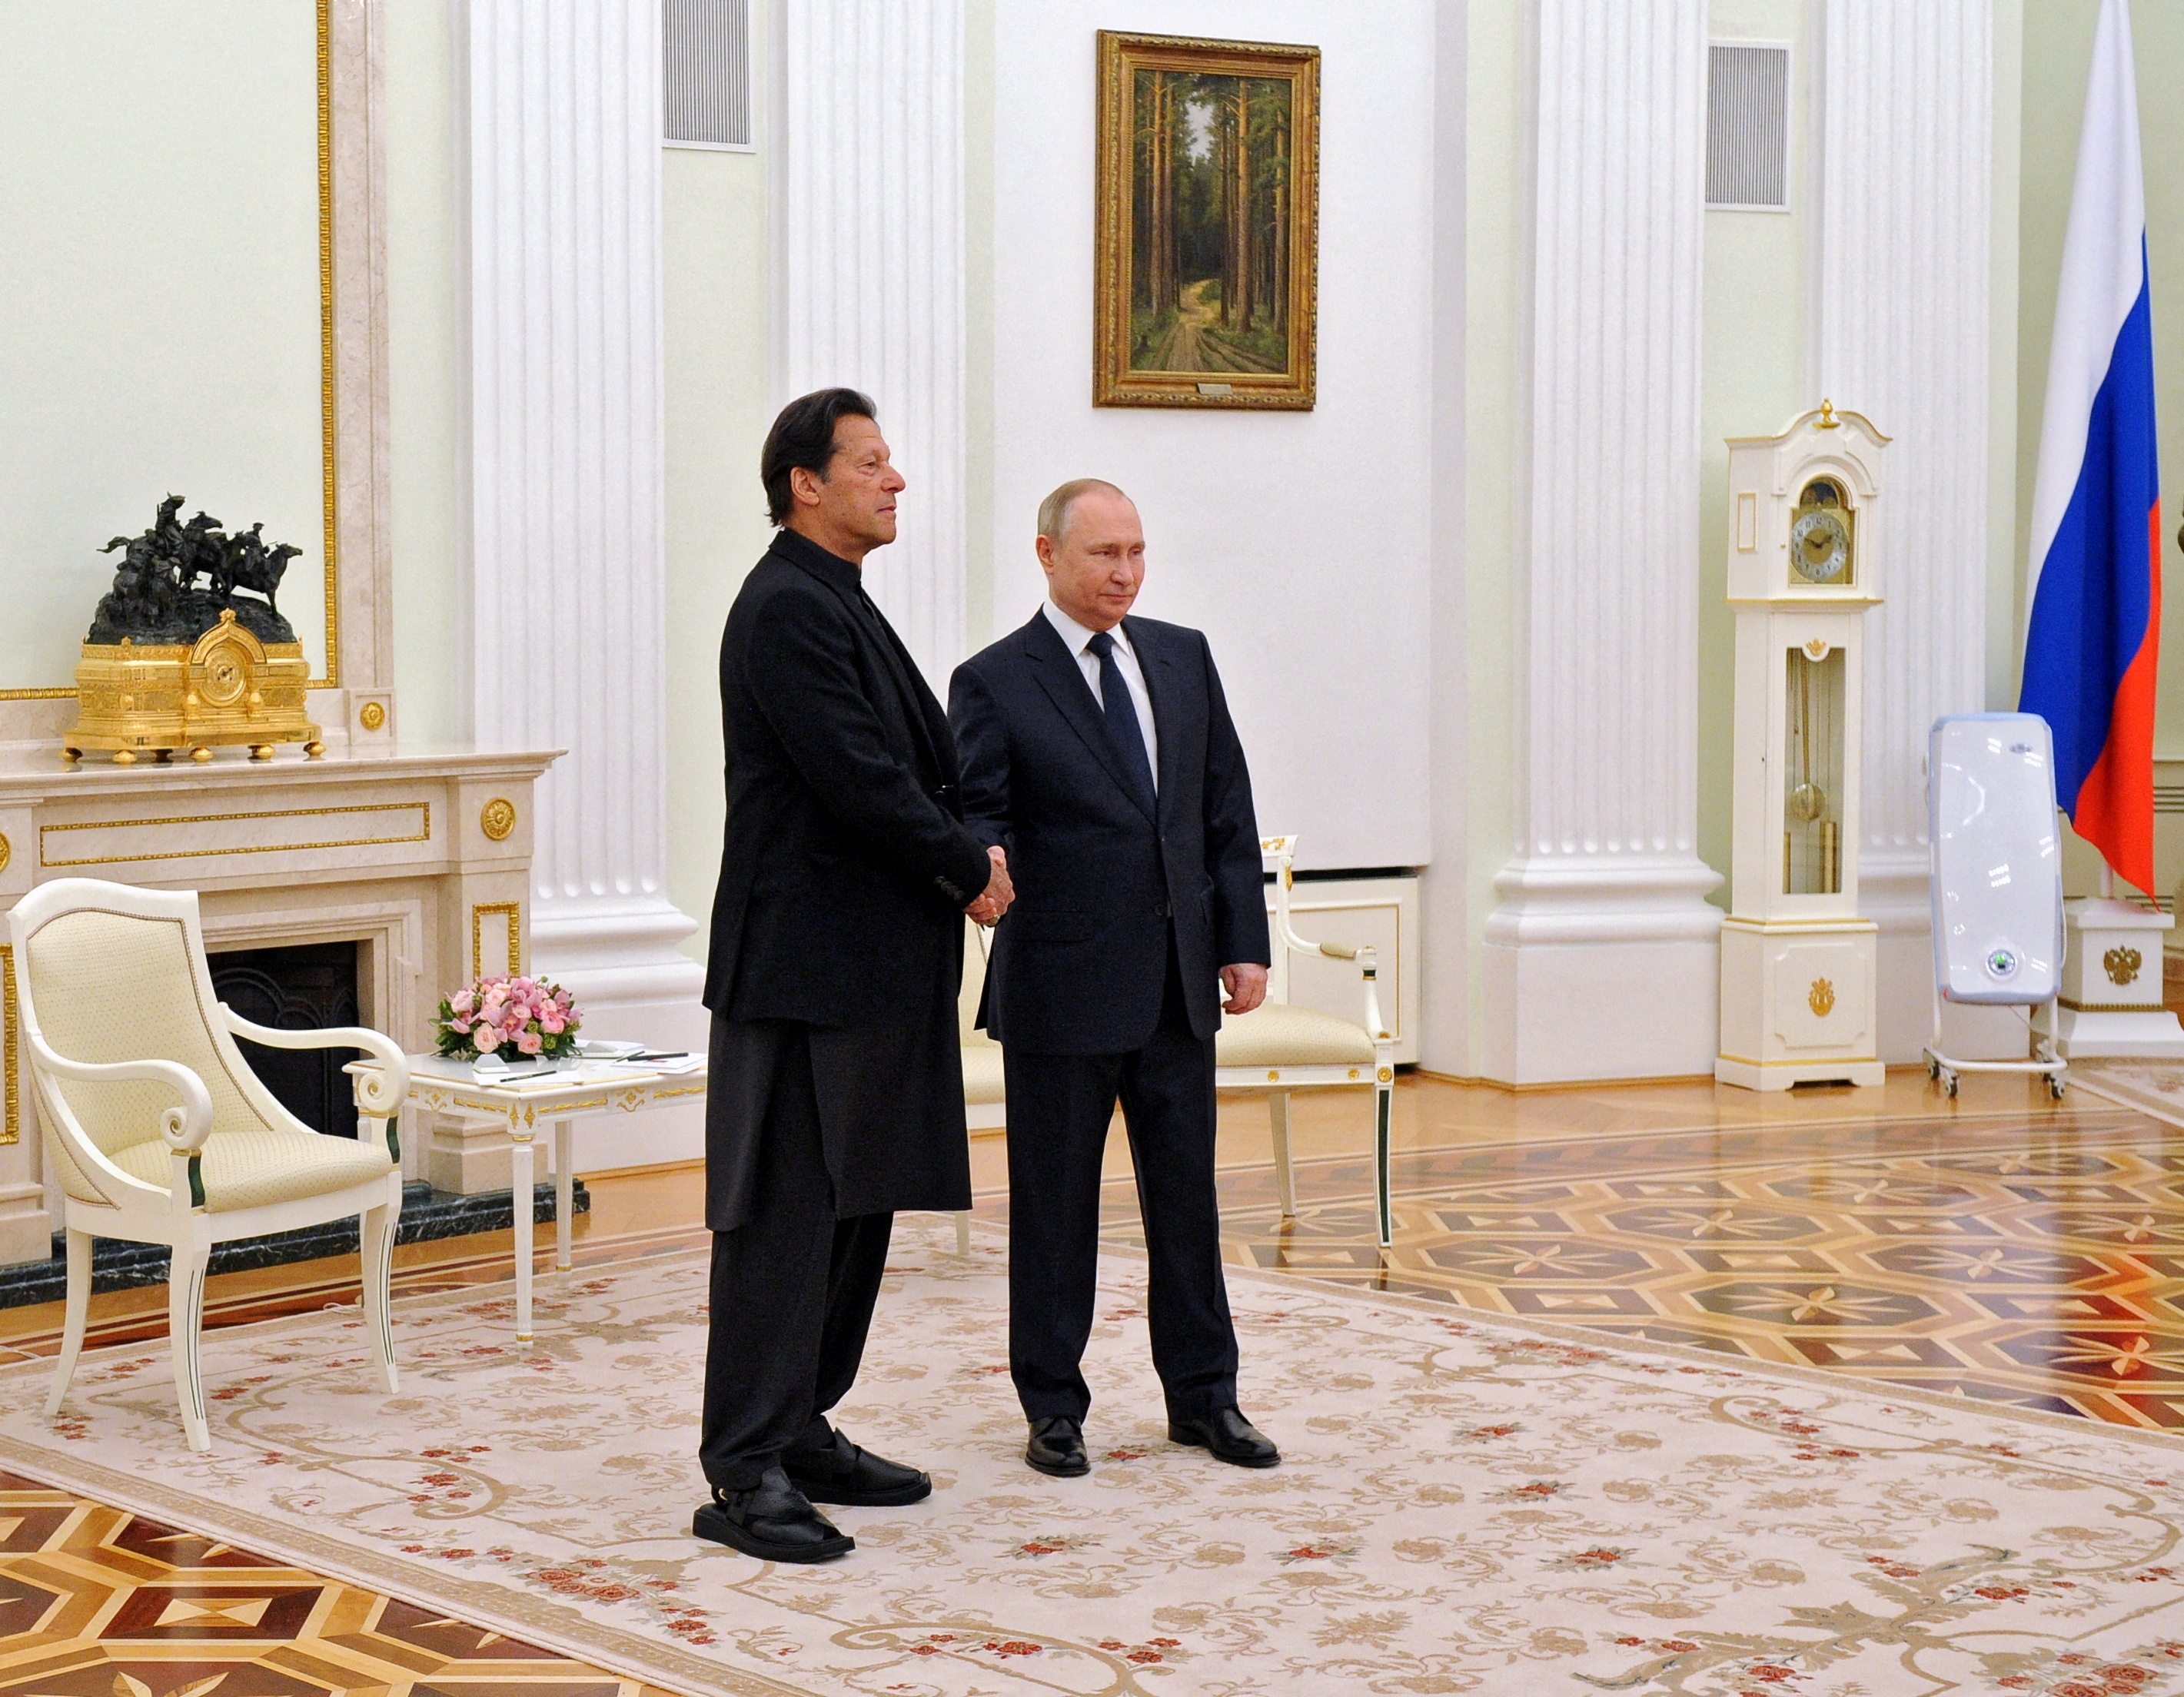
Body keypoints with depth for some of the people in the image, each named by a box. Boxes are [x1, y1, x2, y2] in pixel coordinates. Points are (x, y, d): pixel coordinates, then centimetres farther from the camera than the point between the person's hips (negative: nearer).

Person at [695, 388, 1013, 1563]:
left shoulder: (839, 604, 18)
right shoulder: (788, 607, -14)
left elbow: (917, 762, 20)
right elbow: (858, 780, -20)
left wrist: (968, 857, 3)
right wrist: (971, 869, -8)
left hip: (873, 965, 10)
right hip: (806, 965, -10)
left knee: (856, 1205, 14)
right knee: (783, 1216, -8)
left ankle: (803, 1434, 23)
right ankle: (746, 1477, -4)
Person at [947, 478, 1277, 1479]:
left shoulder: (1184, 657, 10)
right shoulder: (995, 682, -5)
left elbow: (1228, 807, 11)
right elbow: (977, 815, -9)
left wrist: (1244, 939, 5)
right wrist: (989, 864, -33)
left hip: (1178, 980, 4)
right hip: (1062, 984, -4)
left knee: (1187, 1194, 11)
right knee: (1055, 1205, 5)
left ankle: (1202, 1396, 22)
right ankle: (1053, 1407, 17)